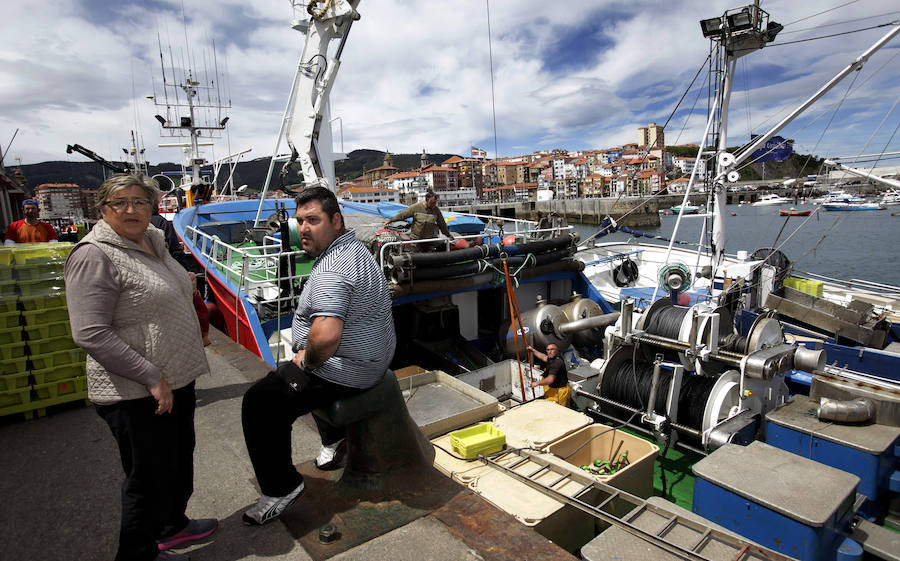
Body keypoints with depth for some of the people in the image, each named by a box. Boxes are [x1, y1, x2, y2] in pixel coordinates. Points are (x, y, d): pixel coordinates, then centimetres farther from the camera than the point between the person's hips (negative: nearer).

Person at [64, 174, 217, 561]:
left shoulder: (153, 242, 8)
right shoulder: (95, 256, -18)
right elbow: (91, 334, -23)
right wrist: (152, 378, -22)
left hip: (177, 381, 9)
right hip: (138, 396, -9)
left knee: (179, 462, 24)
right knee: (150, 478, 8)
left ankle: (171, 526, 47)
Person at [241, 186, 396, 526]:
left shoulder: (331, 268, -27)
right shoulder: (355, 247, 7)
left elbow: (326, 336, -41)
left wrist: (307, 362, -19)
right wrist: (310, 357, 14)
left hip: (344, 374, -11)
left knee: (259, 403, -8)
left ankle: (281, 489, 5)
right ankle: (335, 440, 39)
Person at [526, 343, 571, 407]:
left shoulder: (556, 363, -23)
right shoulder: (553, 358, 8)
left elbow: (550, 379, -30)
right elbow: (543, 357, 29)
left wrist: (537, 383, -18)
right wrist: (533, 350, 36)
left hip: (558, 392, -10)